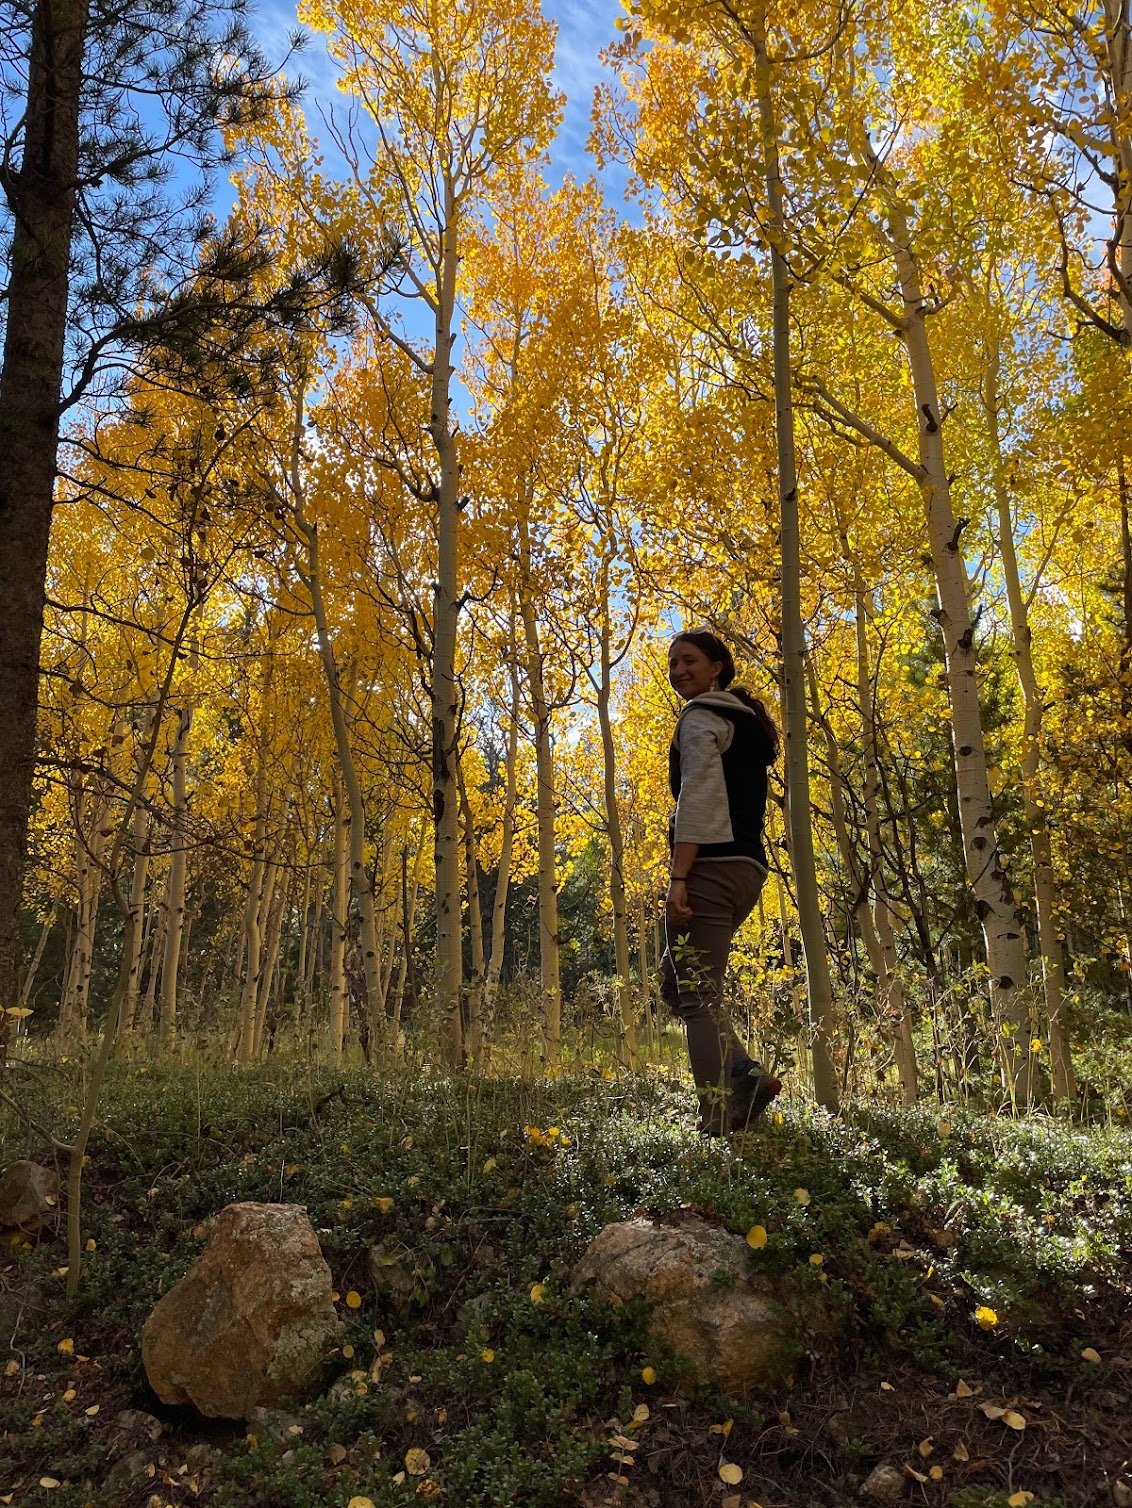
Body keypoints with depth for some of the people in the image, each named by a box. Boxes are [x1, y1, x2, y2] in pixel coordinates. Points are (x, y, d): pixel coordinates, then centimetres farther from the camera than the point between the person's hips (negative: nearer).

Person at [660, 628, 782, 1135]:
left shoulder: (701, 715, -3)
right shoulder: (744, 719, 24)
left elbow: (698, 797, -15)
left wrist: (678, 878, -20)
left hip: (711, 866, -10)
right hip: (747, 867, 10)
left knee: (696, 996, -10)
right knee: (674, 981, 18)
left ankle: (717, 1127, -15)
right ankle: (746, 1075, 7)